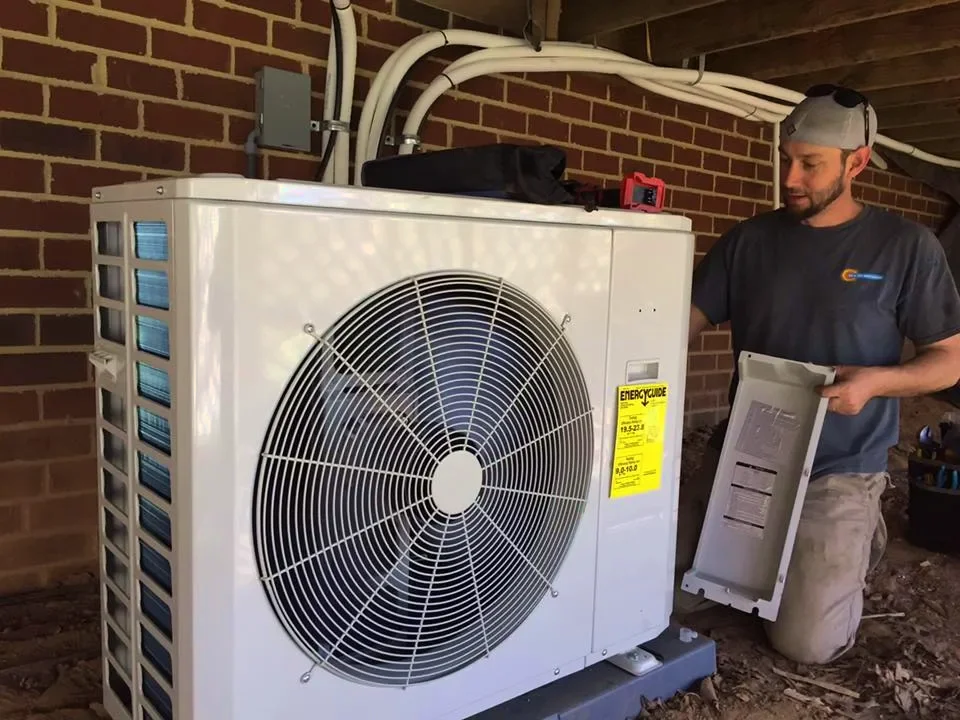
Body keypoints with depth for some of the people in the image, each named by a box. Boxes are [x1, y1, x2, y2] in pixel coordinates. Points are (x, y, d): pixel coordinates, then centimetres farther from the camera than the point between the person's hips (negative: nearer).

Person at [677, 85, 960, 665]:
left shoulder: (907, 246, -5)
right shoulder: (749, 240, 3)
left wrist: (875, 381, -21)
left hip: (839, 470, -3)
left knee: (804, 643, -9)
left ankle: (858, 539, 21)